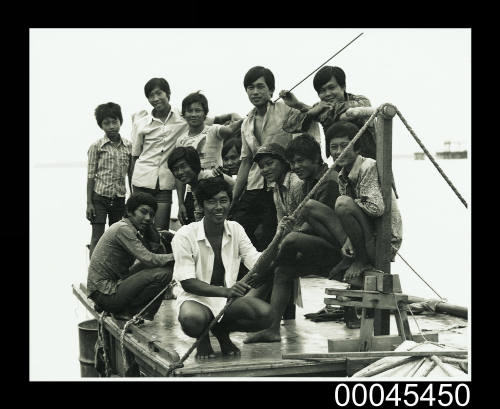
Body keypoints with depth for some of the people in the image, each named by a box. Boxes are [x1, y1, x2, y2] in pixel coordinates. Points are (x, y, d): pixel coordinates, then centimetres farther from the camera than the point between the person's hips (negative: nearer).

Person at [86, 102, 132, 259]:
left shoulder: (128, 146, 4)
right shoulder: (96, 146, -4)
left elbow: (131, 175, 9)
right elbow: (91, 176, -3)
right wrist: (89, 203, -6)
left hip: (119, 198, 3)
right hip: (99, 197, -3)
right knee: (97, 237, -2)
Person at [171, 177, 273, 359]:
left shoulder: (235, 230, 3)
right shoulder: (185, 235, -13)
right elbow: (187, 283, -18)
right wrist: (225, 291, -33)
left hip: (229, 297, 4)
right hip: (196, 298, -4)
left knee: (265, 314, -25)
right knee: (192, 320, -40)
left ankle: (222, 330, 7)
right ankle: (202, 337, 1)